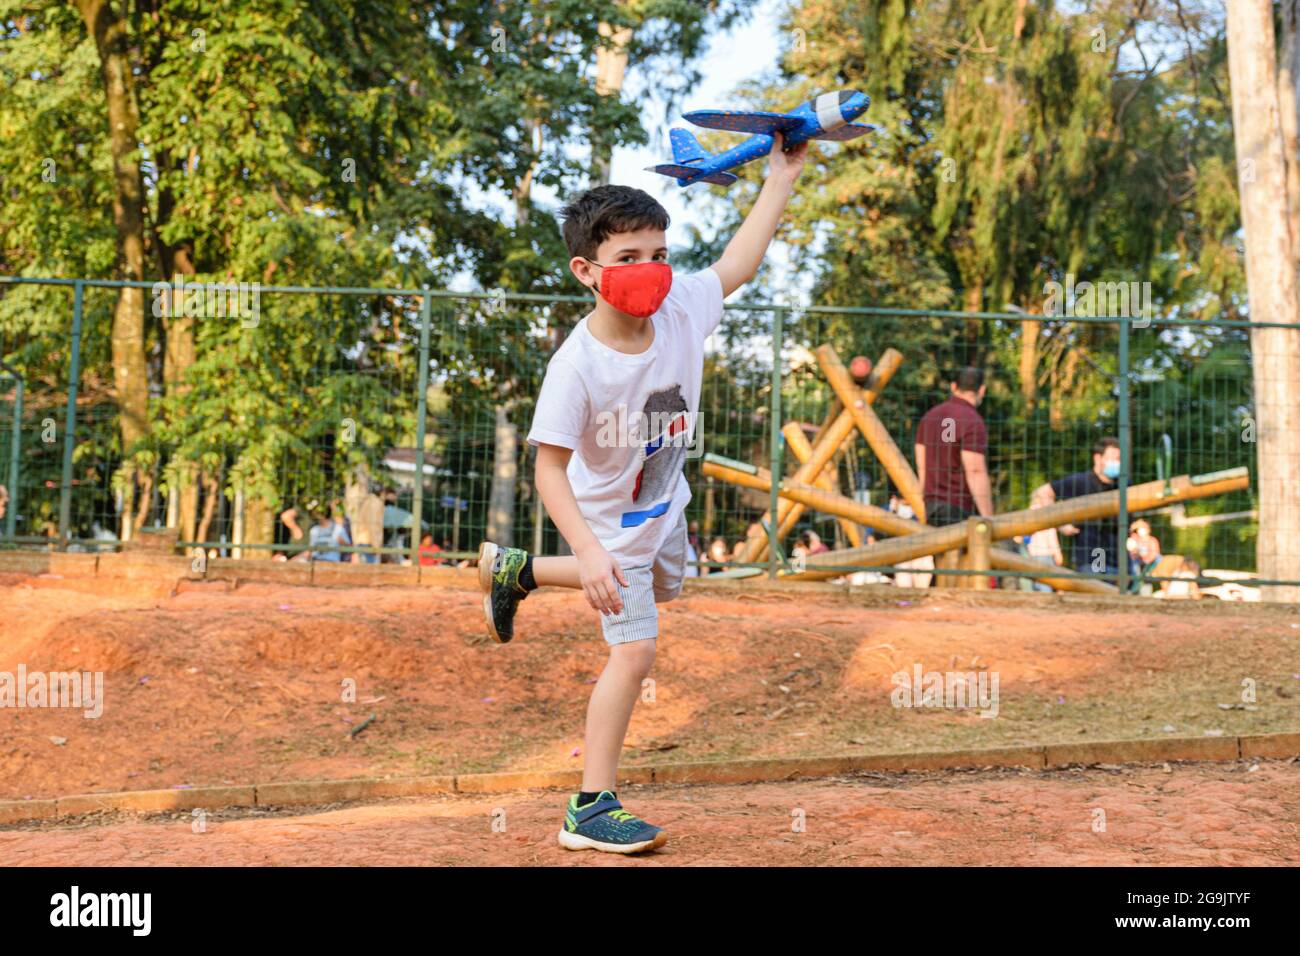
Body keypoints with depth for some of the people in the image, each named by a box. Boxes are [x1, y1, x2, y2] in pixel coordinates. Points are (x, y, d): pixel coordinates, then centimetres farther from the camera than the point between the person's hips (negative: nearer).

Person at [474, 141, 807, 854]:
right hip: (610, 521, -7)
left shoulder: (680, 309, -19)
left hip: (663, 504, 8)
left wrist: (781, 178, -1)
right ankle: (591, 809, 5)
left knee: (662, 588, 32)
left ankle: (515, 571, 46)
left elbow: (739, 263, -1)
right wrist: (589, 553, -40)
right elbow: (550, 467, -31)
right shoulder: (577, 365, -34)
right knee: (634, 650, -8)